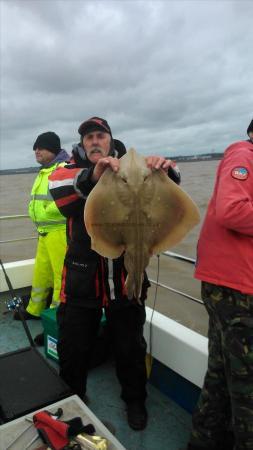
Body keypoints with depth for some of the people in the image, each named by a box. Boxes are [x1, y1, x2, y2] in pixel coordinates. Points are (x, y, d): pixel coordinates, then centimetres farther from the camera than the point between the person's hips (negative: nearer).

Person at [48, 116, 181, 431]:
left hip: (125, 277, 0)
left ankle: (134, 399, 44)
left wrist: (164, 171, -34)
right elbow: (56, 185, -22)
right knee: (72, 349, 15)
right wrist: (92, 176, -43)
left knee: (130, 348, 17)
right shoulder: (73, 171, 1)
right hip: (81, 277, 0)